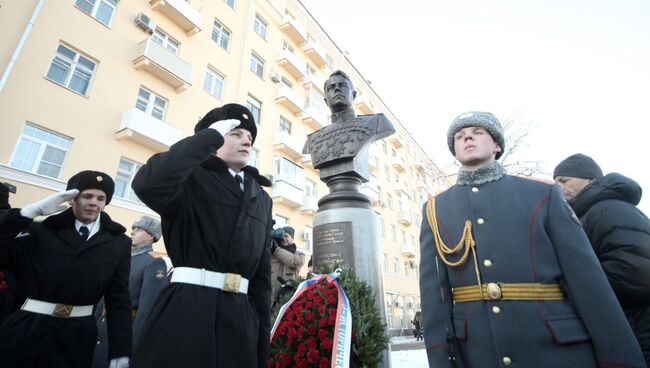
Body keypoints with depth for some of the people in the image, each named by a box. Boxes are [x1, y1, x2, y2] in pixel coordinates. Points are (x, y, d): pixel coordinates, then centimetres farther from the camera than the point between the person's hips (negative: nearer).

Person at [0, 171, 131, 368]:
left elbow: (119, 299, -1)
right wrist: (30, 211, -15)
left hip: (77, 335, 0)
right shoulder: (42, 231, 4)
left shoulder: (118, 243, 1)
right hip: (26, 328, 0)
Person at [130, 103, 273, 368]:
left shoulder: (262, 199, 14)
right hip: (185, 309, -4)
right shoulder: (192, 177, 0)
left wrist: (262, 335, 10)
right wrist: (211, 135, -14)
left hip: (240, 317, 5)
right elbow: (147, 183, -25)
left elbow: (262, 273, 13)